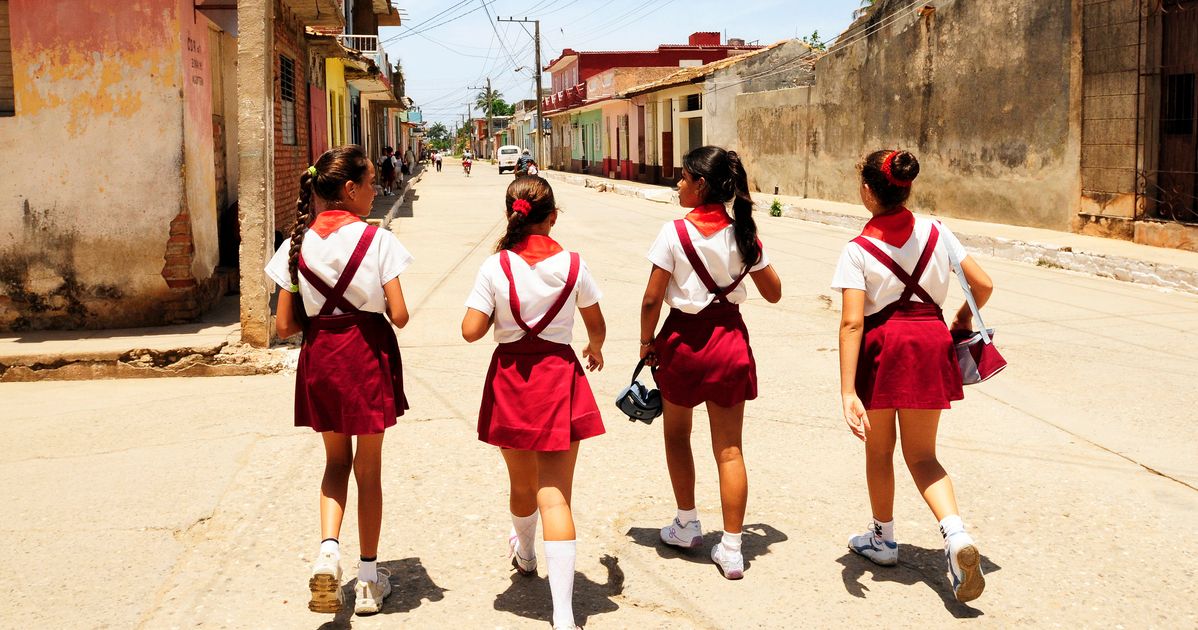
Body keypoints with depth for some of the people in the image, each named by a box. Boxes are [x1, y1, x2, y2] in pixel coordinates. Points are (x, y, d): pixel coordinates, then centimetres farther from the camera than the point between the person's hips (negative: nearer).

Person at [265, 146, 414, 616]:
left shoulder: (298, 244, -1)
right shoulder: (377, 239, -11)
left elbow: (285, 326, 0)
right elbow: (399, 315, -12)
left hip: (319, 355, 3)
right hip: (367, 353, -3)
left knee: (336, 459, 22)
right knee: (368, 468, 11)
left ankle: (328, 549, -1)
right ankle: (369, 580, 20)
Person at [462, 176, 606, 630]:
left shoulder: (495, 267, -8)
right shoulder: (573, 265, -4)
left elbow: (471, 331, -9)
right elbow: (597, 326, 8)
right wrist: (595, 349, 30)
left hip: (511, 380, 1)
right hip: (559, 379, -1)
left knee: (523, 484, 23)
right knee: (555, 494, -4)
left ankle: (524, 554, 53)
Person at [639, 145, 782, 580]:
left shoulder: (675, 232, -13)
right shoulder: (743, 233, -2)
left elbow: (652, 299, -12)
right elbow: (773, 293, 7)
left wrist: (646, 342, 3)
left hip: (684, 339, -3)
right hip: (730, 339, 3)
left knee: (677, 434, 21)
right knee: (729, 449, 6)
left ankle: (687, 525, 32)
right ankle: (731, 549, 7)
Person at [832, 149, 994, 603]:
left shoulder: (858, 250, -11)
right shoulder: (936, 233, 0)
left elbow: (852, 323, -18)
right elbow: (984, 285, 2)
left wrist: (847, 392, -20)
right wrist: (964, 318, 23)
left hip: (881, 346, -3)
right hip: (931, 343, 3)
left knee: (879, 451, 18)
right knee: (921, 455, 13)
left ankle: (882, 539, 36)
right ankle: (956, 535, -11)